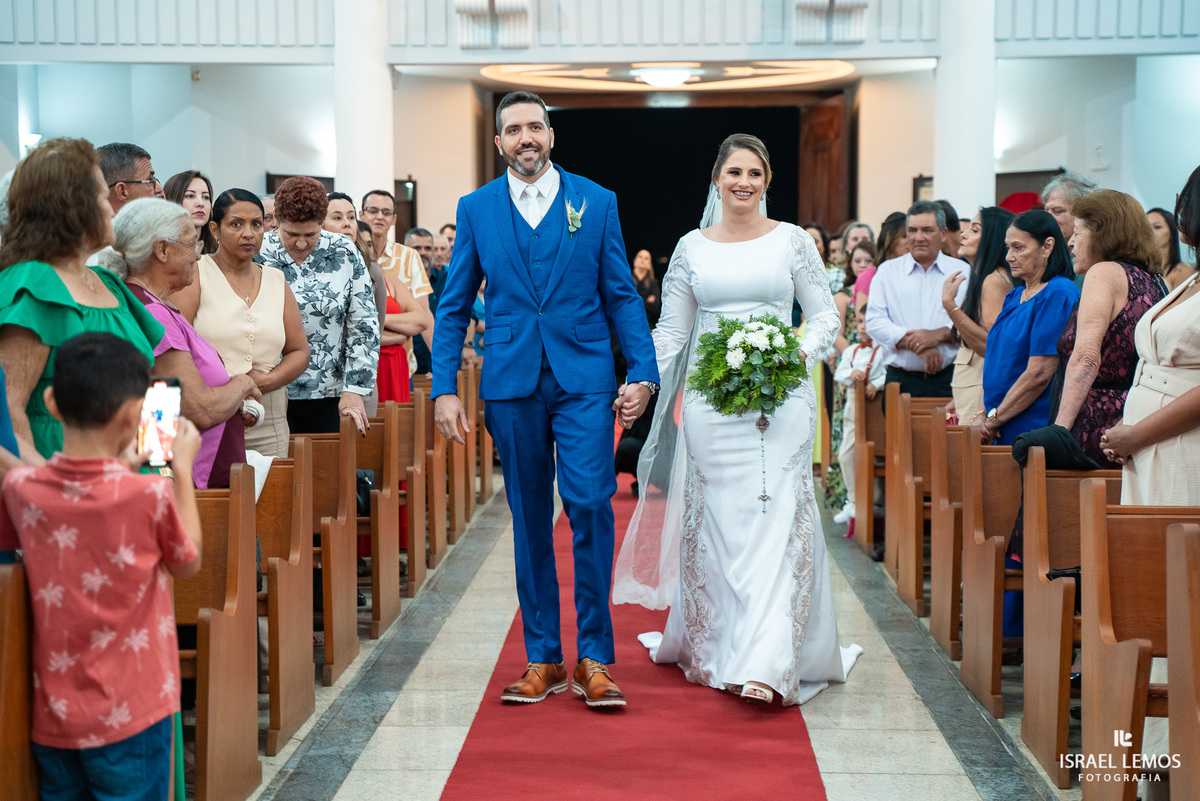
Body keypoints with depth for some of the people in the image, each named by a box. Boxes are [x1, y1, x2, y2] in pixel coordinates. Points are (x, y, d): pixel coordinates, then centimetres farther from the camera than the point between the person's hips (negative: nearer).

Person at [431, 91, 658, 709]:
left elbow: (622, 297, 6)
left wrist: (642, 372, -4)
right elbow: (454, 306, 8)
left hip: (584, 379, -1)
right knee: (529, 520, 7)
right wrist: (443, 387, 0)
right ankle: (543, 658, 16)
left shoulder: (596, 202, 6)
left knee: (590, 506, -11)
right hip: (511, 382, 1)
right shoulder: (475, 209, 8)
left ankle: (594, 658, -1)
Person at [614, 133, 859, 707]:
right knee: (715, 522, 5)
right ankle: (713, 647, 20)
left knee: (775, 520, -9)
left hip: (780, 400, -1)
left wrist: (800, 353, -12)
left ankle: (766, 665, -13)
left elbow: (826, 315, 7)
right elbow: (671, 330, 10)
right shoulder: (691, 247, 9)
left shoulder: (792, 240, 5)